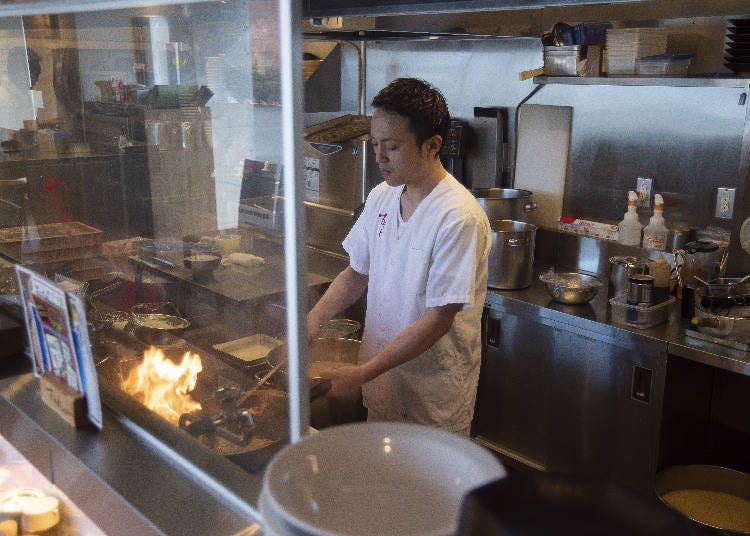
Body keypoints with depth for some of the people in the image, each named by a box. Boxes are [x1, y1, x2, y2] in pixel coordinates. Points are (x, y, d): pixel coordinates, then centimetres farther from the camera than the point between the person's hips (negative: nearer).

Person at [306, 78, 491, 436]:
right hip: (379, 376, 7)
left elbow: (438, 320, -24)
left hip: (434, 390, -6)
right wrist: (310, 322, -8)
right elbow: (356, 273, 8)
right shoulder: (381, 196, 0)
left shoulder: (460, 217, -24)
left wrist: (362, 374, -26)